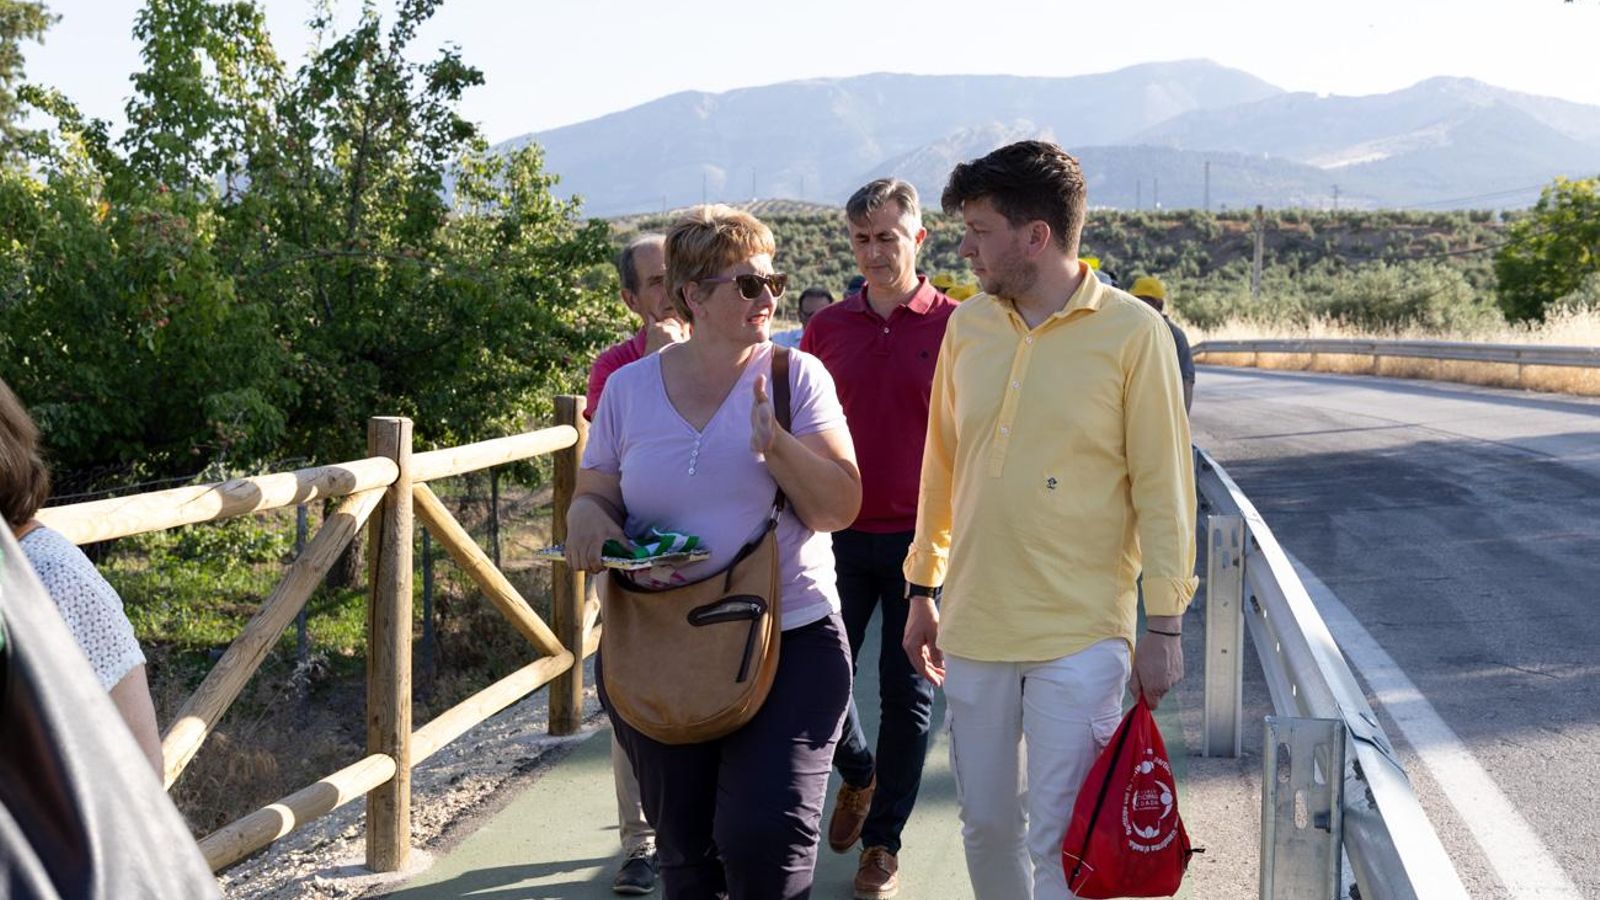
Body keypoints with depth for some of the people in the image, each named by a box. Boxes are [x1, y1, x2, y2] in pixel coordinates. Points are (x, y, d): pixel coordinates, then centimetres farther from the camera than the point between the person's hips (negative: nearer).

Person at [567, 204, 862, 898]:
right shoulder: (627, 387, 4)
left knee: (764, 840, -11)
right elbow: (594, 495, 13)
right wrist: (587, 517, -10)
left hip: (789, 640, -2)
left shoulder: (795, 376, -2)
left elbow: (840, 509, -7)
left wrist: (776, 445, -23)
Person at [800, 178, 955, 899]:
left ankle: (883, 840, 19)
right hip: (840, 535, 3)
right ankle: (858, 773, 37)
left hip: (921, 536, -3)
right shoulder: (826, 327, 5)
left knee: (907, 691, 5)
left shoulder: (954, 326, -4)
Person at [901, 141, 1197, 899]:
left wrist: (1164, 628, -7)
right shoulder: (967, 326, 5)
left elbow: (1163, 488, -6)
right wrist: (923, 591, 16)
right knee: (987, 824, 14)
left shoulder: (1131, 331, -8)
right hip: (974, 627, 5)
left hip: (1081, 637, -5)